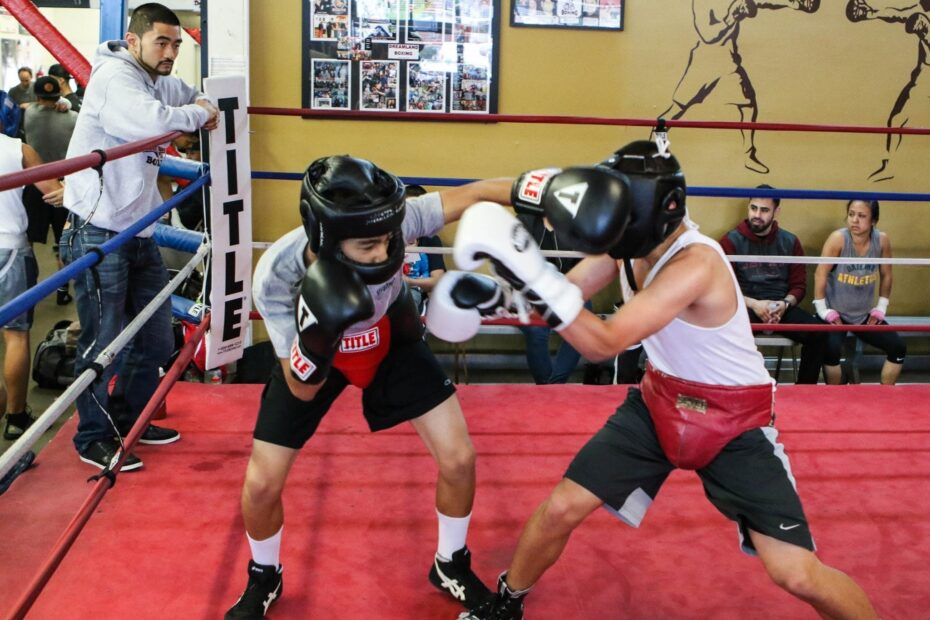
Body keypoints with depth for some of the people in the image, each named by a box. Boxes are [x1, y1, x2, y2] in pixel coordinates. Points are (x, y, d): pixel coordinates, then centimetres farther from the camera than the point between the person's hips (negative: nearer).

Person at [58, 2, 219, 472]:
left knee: (156, 338, 15)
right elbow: (154, 121, -33)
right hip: (97, 234, -9)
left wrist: (204, 109, 4)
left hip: (139, 232, 9)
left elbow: (196, 98, 29)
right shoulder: (114, 77, -15)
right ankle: (93, 438, 17)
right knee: (103, 341, 1)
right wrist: (196, 114, -13)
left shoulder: (160, 83, 11)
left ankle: (129, 419, 33)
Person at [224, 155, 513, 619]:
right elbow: (303, 390, -29)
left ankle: (451, 566, 26)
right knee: (261, 485, -3)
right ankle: (263, 579, 31)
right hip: (313, 351, -1)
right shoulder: (275, 276, -37)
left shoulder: (385, 225, -38)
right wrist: (316, 337, -49)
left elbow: (475, 194, -31)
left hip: (389, 339, 2)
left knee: (459, 459, -3)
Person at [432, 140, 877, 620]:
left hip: (735, 422, -6)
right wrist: (507, 281, -26)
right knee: (560, 510, 2)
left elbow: (602, 345, -35)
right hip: (660, 402, 6)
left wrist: (534, 274, -44)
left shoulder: (695, 264, -32)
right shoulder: (628, 243, -9)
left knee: (796, 574, -11)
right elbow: (566, 294, -6)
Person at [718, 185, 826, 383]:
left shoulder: (790, 242, 13)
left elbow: (799, 285, 13)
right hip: (744, 307, -3)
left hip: (781, 307, 3)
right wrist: (754, 304, -15)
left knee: (817, 333, -22)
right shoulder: (731, 241, 4)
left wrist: (785, 304, -9)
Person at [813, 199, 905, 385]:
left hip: (865, 314, 5)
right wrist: (822, 310, -16)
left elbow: (886, 275, 6)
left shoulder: (882, 240, -8)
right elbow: (820, 274, -17)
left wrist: (881, 308, 6)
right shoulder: (838, 238, -20)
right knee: (832, 349, -29)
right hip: (835, 314, -4)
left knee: (898, 347, -3)